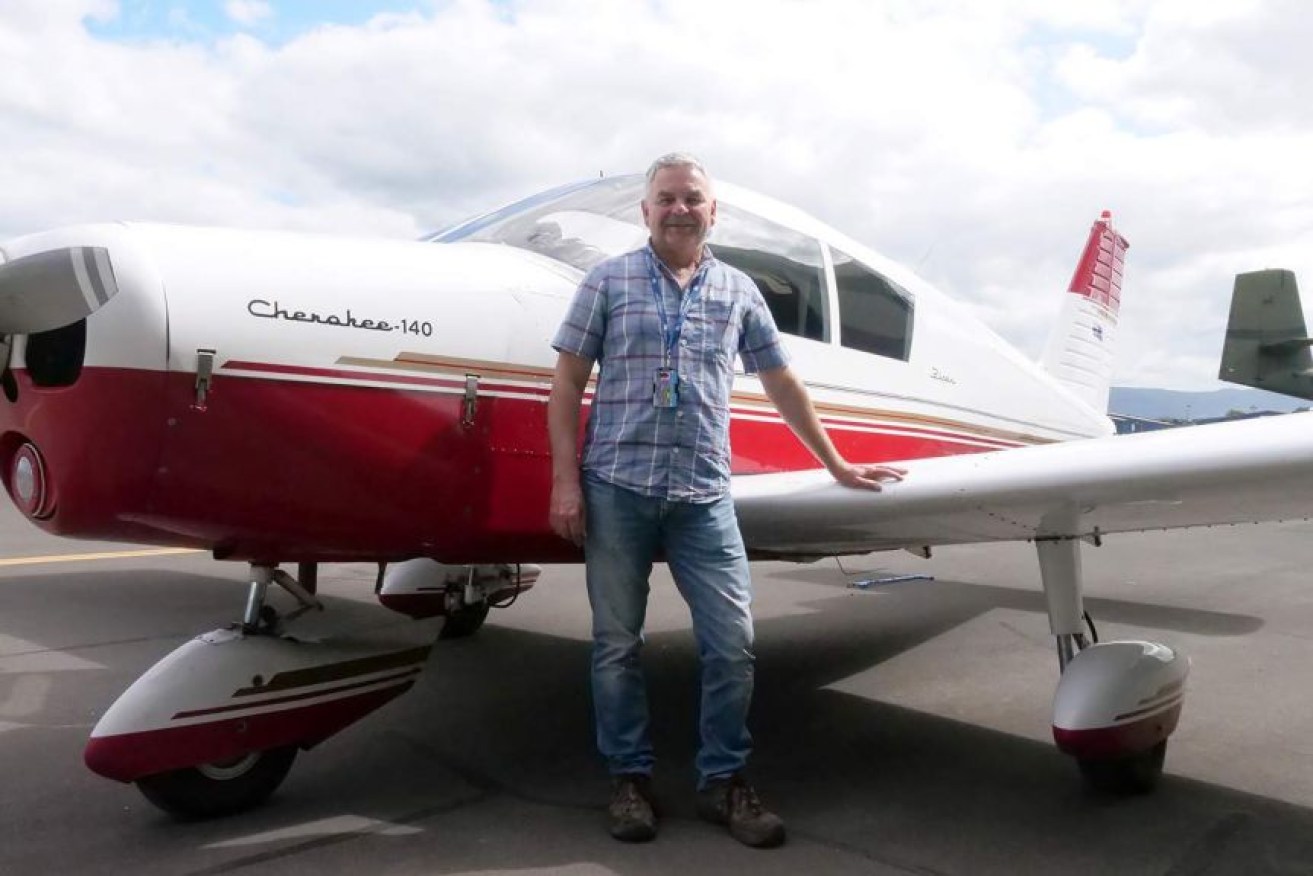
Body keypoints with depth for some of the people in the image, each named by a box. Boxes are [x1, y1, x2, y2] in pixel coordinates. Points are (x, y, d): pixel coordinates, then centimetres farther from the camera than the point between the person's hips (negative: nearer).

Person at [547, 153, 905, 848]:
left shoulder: (738, 291, 12)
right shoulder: (608, 281, 6)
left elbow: (781, 384, 18)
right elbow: (567, 381, 3)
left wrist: (835, 464, 20)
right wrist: (564, 479, -6)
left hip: (703, 495, 2)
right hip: (616, 487, -1)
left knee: (733, 643, 0)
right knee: (617, 644, 7)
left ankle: (723, 780, 18)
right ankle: (628, 777, 23)